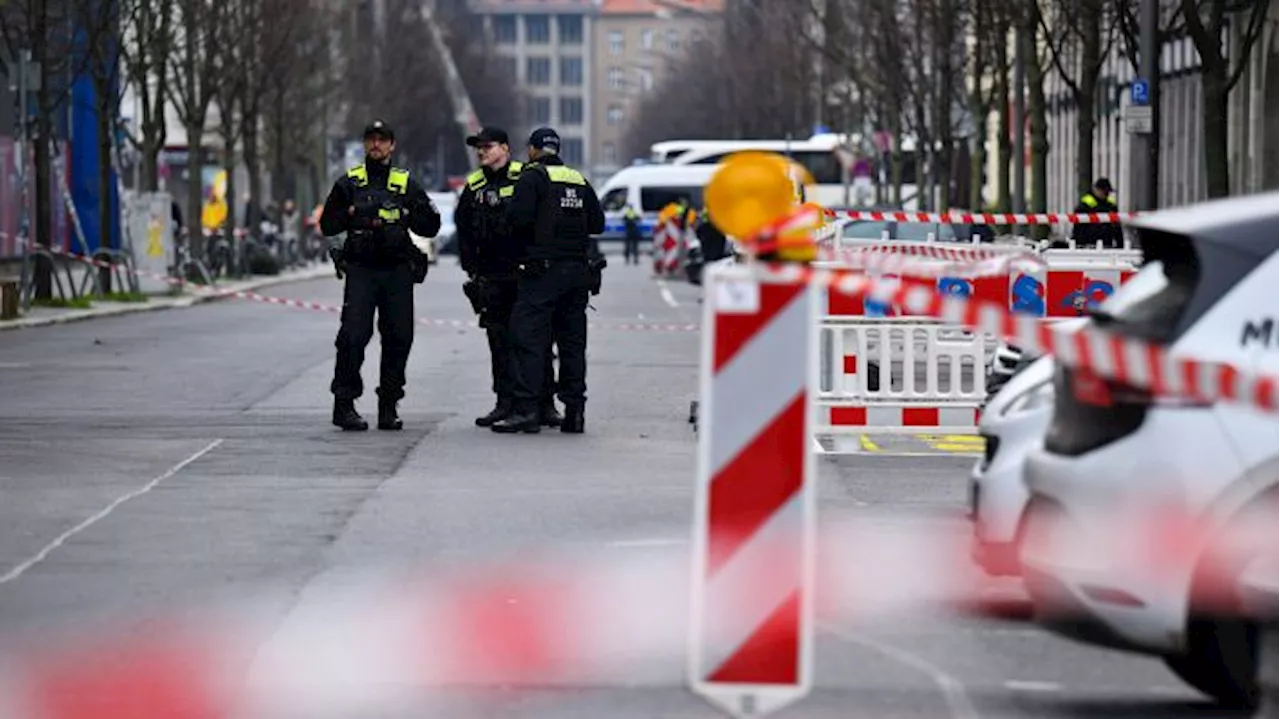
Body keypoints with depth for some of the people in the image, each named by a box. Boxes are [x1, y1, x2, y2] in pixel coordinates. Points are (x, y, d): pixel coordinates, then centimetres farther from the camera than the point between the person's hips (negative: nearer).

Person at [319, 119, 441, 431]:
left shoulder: (406, 184, 14)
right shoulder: (348, 183, 13)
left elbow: (431, 226, 12)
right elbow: (327, 224, 13)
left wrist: (406, 215, -5)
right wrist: (352, 213, -5)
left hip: (398, 271, 2)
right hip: (360, 270, -2)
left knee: (399, 338, 0)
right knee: (353, 335, -12)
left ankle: (389, 406, 9)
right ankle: (344, 404, -9)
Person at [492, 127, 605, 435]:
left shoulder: (533, 177, -4)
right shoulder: (579, 180, 14)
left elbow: (520, 218, -15)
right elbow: (597, 222, 14)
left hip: (543, 270, -6)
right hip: (578, 269, 6)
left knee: (529, 339, -7)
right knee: (572, 341, 9)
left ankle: (526, 409, -14)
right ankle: (575, 410, 8)